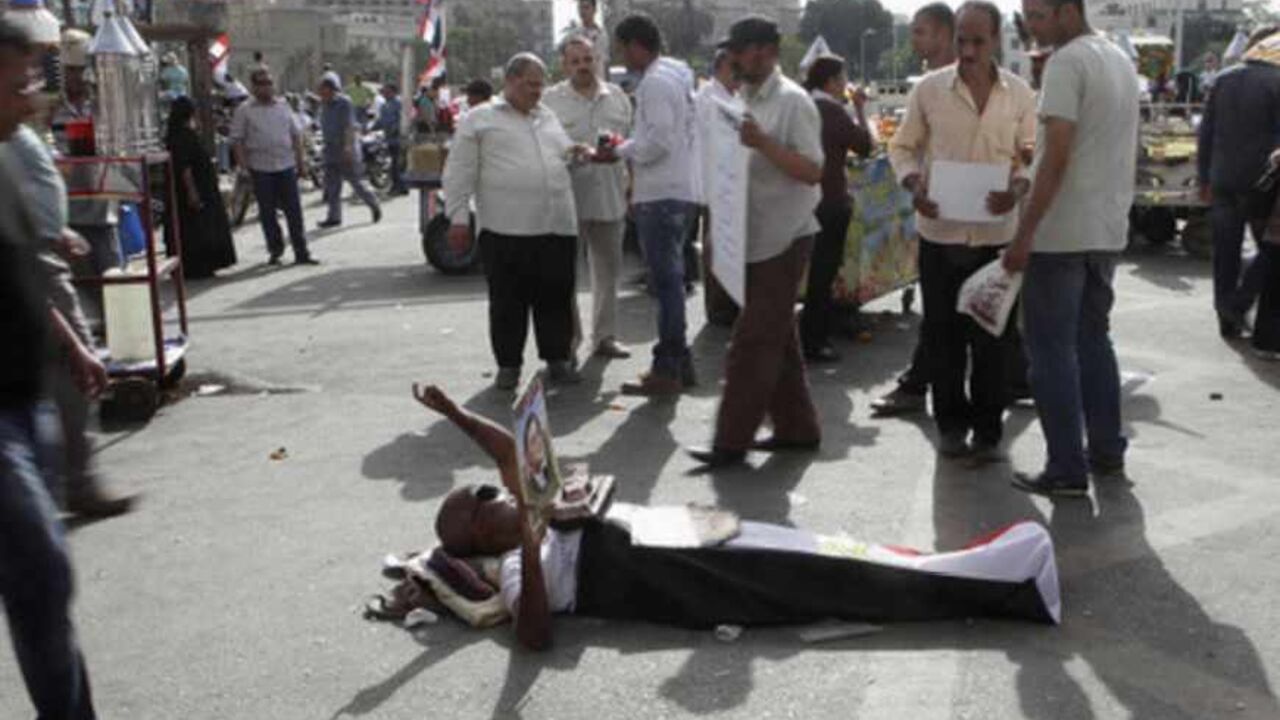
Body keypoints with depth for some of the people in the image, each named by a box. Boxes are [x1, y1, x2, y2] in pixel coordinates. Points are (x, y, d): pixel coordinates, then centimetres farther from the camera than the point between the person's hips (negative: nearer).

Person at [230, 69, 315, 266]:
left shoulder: (284, 107, 9)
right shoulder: (245, 111, 1)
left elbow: (296, 134, 13)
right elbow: (237, 139, -1)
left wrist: (301, 160, 9)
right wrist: (243, 166, -9)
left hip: (286, 165, 2)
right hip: (260, 168, -2)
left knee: (294, 210, 0)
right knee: (267, 212, 6)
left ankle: (301, 252, 3)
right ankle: (275, 250, 19)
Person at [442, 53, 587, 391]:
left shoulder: (549, 118, 20)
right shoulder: (480, 119, 5)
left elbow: (567, 154, 30)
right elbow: (460, 171, 1)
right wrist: (459, 217, -5)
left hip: (557, 225, 4)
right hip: (505, 228, -4)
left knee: (556, 297, 7)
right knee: (508, 301, 2)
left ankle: (557, 359, 18)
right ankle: (508, 365, 13)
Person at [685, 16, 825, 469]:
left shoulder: (792, 101, -13)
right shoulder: (749, 100, 13)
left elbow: (813, 171, -19)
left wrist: (762, 142, -27)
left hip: (783, 239, -9)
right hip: (757, 237, 9)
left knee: (752, 342, -7)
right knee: (776, 338, 13)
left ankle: (732, 441, -3)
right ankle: (796, 428, 22)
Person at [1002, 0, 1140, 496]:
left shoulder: (1067, 62, -14)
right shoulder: (1120, 60, 14)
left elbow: (1057, 156, -21)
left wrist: (1024, 232, -19)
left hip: (1063, 232, -9)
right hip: (1108, 229, 9)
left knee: (1051, 349, -2)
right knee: (1094, 340, 18)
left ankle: (1067, 470, 1)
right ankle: (1107, 451, 24)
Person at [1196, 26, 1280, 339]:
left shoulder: (1224, 79, 5)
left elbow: (1206, 132, 8)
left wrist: (1204, 178, 14)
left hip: (1223, 180, 5)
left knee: (1225, 252, 10)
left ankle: (1227, 318, 15)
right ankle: (1238, 304, -6)